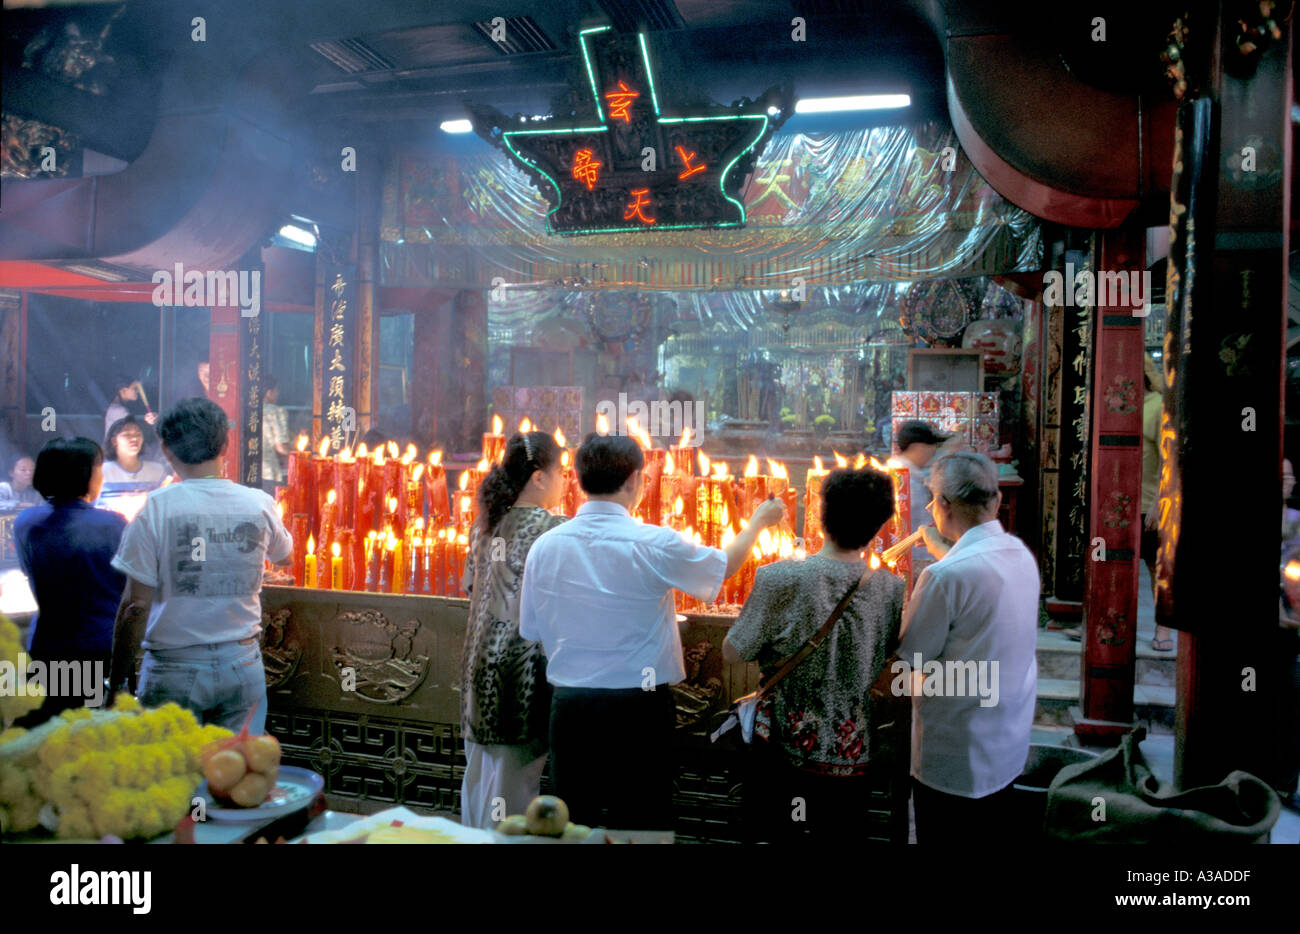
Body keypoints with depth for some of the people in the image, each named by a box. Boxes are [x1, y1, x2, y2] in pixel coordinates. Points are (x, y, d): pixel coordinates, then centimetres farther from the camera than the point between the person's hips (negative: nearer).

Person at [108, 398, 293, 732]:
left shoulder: (156, 508, -10)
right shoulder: (260, 504, -2)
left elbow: (135, 606, -9)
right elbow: (283, 556, 20)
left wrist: (117, 683, 0)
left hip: (174, 670, -2)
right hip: (242, 664, 3)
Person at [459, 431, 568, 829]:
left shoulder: (485, 525, 9)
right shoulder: (553, 530, -13)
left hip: (481, 662, 7)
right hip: (524, 661, -7)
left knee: (480, 772, 18)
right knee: (515, 777, 3)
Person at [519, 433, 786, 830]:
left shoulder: (544, 546, -3)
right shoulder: (654, 545, -13)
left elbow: (533, 635, 5)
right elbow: (725, 564, 5)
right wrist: (758, 521, 23)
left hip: (569, 705, 4)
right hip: (637, 708, -3)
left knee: (572, 818, 15)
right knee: (640, 826, 9)